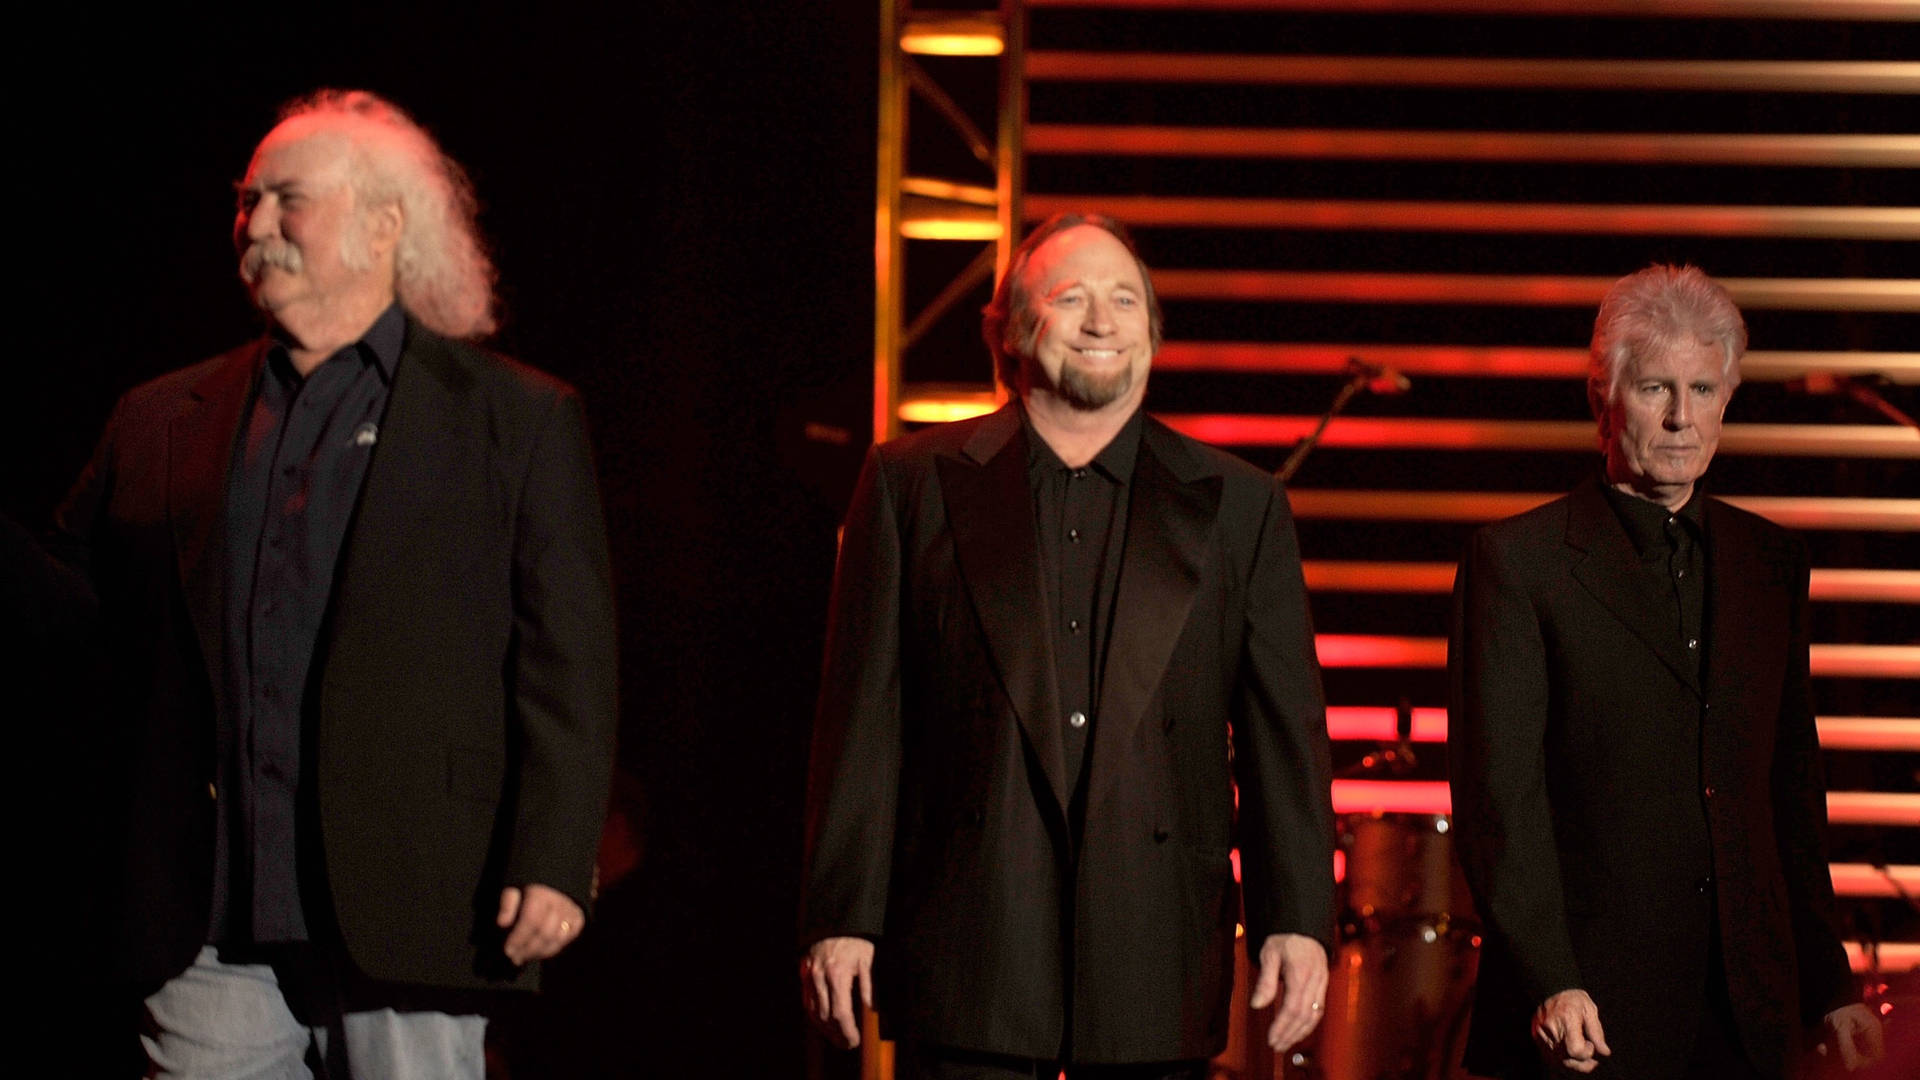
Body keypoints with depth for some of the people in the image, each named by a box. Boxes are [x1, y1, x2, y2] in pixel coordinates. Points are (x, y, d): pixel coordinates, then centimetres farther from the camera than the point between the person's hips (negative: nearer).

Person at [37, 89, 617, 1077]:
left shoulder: (517, 421, 4)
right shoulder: (164, 421, 16)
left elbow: (568, 661, 0)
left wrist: (552, 863, -9)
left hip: (405, 919, -3)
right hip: (212, 931, 3)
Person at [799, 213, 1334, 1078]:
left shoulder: (1239, 505, 11)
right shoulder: (912, 482, 8)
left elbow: (1284, 732, 8)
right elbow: (864, 717, 4)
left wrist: (1296, 921, 0)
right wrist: (841, 917, -1)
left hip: (1155, 968, 1)